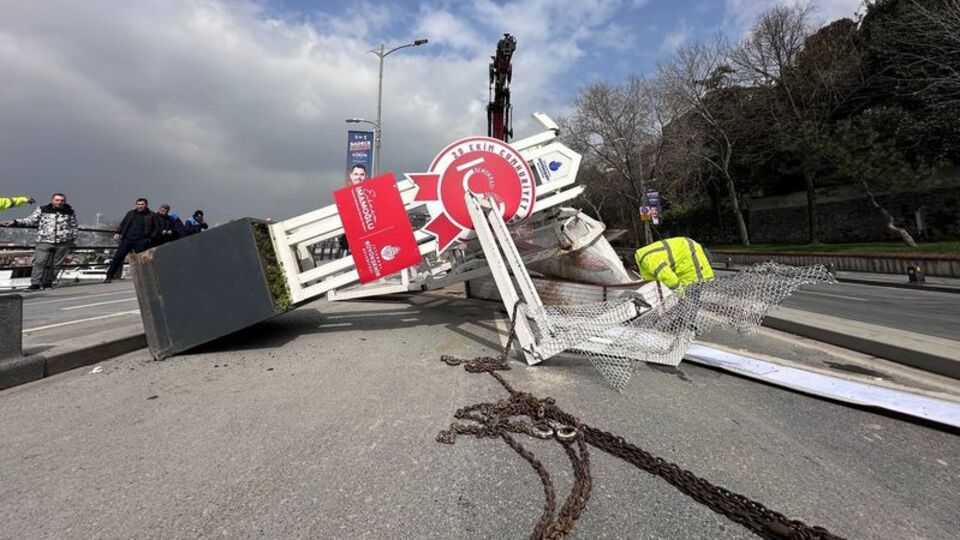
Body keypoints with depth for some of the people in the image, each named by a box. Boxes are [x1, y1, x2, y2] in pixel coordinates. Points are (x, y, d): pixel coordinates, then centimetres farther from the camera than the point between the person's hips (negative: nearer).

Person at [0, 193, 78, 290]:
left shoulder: (70, 213, 8)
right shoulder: (42, 210, 6)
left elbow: (74, 227, 16)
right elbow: (30, 220, 7)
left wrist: (72, 240, 14)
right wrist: (15, 221, -7)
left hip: (63, 243, 0)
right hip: (44, 242, 0)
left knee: (54, 264, 4)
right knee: (40, 262, -8)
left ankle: (48, 282, 14)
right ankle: (35, 283, -6)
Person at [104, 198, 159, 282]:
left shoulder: (152, 215, 5)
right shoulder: (131, 213, 15)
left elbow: (157, 228, 3)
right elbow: (122, 223, 22)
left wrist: (151, 238, -7)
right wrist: (118, 233, 8)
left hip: (141, 241, -3)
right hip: (127, 239, 3)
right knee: (117, 257, 0)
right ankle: (109, 276, 6)